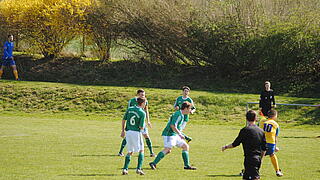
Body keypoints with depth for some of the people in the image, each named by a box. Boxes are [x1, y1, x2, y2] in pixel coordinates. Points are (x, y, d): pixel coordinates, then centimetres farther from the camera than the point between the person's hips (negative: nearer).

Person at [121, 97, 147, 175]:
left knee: (130, 152, 16)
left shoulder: (129, 109, 5)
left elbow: (124, 120, 8)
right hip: (136, 132, -5)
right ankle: (139, 169, -1)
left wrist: (123, 130, 17)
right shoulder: (142, 113, -10)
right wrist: (142, 127, 11)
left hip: (128, 132, 5)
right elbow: (141, 127, -12)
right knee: (141, 151, 10)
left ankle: (125, 169, 7)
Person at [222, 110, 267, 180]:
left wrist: (225, 147, 14)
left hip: (250, 158, -7)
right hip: (258, 159, 7)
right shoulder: (261, 131, 9)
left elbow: (235, 144, -3)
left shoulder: (245, 130, -10)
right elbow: (264, 149, 11)